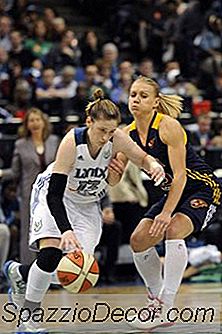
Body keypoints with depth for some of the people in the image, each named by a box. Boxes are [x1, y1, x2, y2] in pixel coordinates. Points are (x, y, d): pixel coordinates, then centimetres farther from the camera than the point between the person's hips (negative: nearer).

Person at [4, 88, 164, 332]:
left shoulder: (116, 139, -24)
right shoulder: (72, 141, -33)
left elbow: (142, 159, -8)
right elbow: (54, 194, -33)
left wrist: (153, 165, -34)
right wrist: (66, 230, -47)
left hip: (87, 203, 4)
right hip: (54, 195, -4)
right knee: (50, 255, -26)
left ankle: (17, 272, 15)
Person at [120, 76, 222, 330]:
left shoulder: (168, 126, -22)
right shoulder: (128, 134, -2)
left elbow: (180, 176, -23)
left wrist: (166, 213, -27)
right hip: (172, 192, 8)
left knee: (173, 230, -30)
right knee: (139, 239, -3)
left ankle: (165, 308, -28)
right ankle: (156, 298, 14)